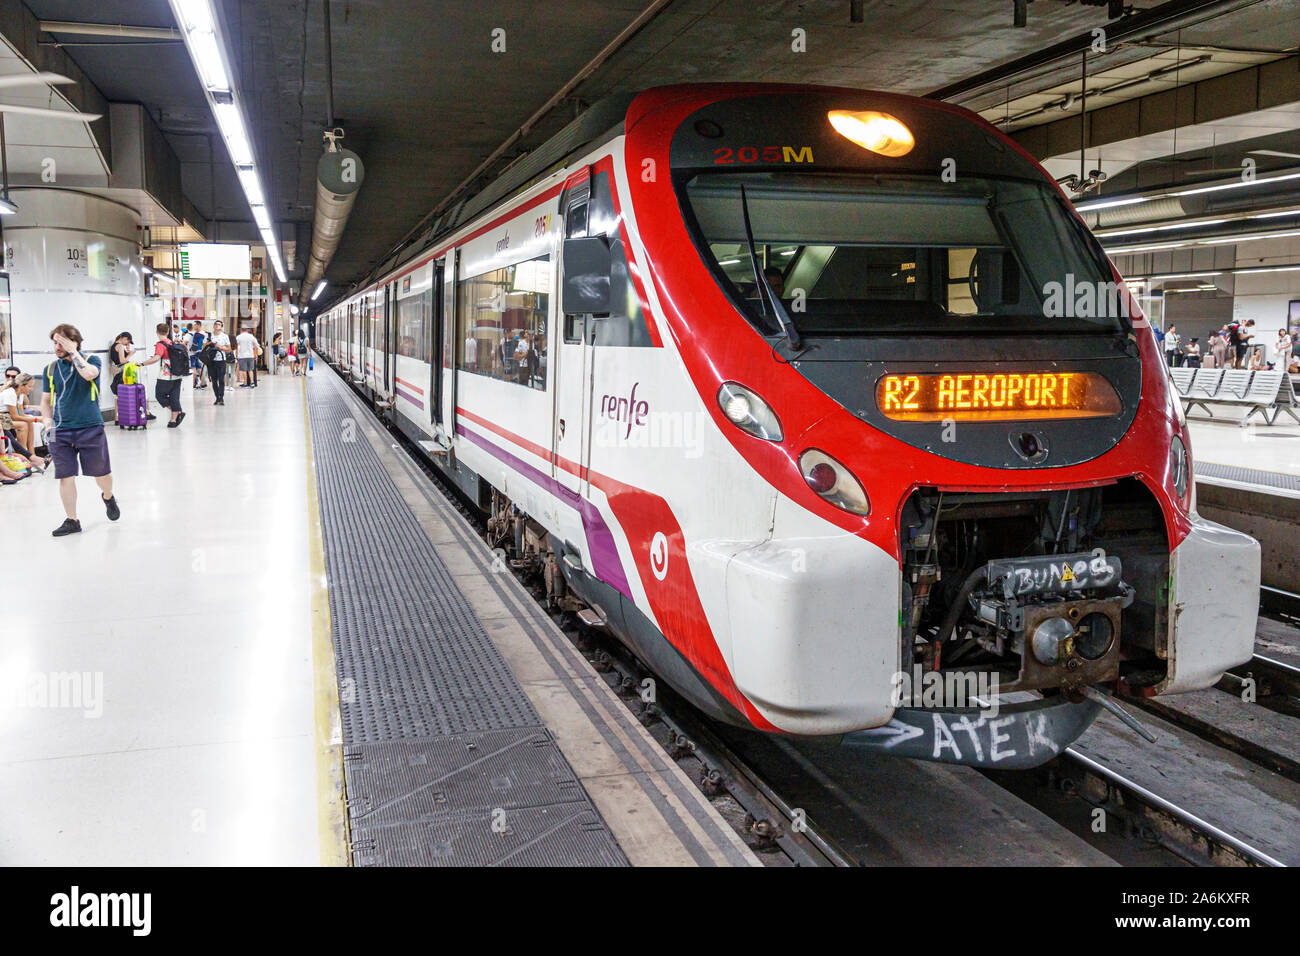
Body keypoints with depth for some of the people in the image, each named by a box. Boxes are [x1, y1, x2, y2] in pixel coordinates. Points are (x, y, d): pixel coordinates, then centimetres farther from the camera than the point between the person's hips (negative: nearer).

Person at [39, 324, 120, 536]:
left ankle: (108, 497, 38)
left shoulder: (91, 360, 1)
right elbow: (45, 400, 15)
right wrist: (48, 423, -2)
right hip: (60, 431, 3)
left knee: (102, 472, 5)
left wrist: (73, 352, -14)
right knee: (65, 476, 2)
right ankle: (71, 521, 13)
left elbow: (89, 374, -23)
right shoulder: (50, 369, 10)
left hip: (90, 428, -3)